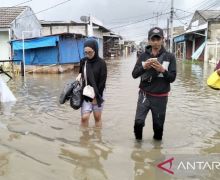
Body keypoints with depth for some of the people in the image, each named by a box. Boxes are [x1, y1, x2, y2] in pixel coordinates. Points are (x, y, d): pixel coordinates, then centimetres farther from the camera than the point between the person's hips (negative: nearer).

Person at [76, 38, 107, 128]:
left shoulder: (101, 63, -10)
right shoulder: (83, 61, 1)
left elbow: (102, 82, -10)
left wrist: (96, 96, -11)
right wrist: (80, 75, -5)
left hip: (97, 94, -3)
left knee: (97, 117, 6)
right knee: (84, 117, -5)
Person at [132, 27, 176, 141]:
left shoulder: (169, 57, -2)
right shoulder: (144, 56, 2)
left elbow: (172, 78, -5)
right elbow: (134, 75, -1)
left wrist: (162, 70, -23)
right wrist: (144, 67, -19)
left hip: (160, 97, 0)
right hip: (144, 95, 1)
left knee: (158, 124, 10)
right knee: (138, 121, -7)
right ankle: (138, 139, 22)